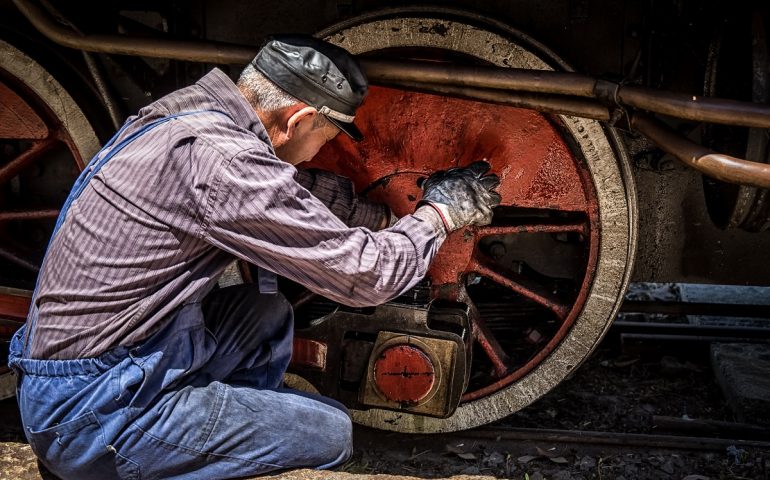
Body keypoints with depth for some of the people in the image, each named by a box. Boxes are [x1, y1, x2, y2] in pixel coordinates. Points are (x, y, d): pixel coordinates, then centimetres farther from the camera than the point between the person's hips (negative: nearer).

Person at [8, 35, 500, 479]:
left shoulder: (197, 113, 3)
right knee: (330, 431, -3)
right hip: (95, 418, -9)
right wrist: (439, 213, -1)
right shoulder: (219, 158, -24)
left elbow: (306, 191, 18)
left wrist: (396, 216, 16)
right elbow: (364, 273, -17)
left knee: (269, 313, 18)